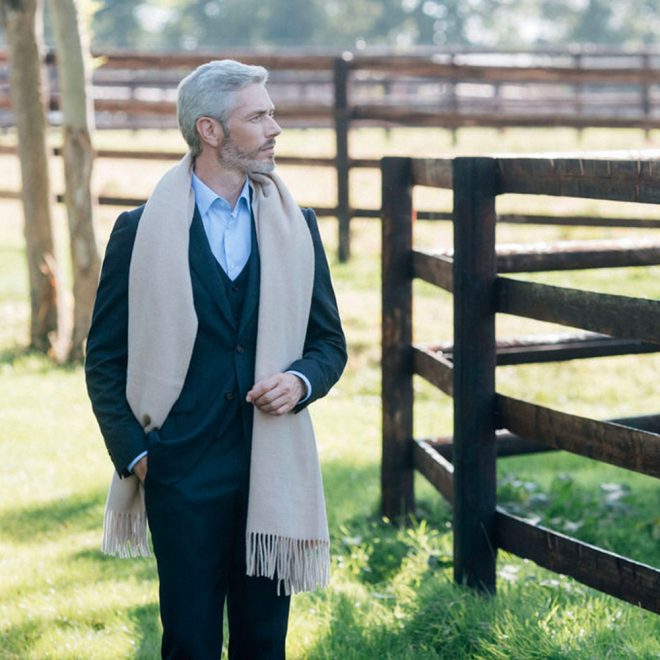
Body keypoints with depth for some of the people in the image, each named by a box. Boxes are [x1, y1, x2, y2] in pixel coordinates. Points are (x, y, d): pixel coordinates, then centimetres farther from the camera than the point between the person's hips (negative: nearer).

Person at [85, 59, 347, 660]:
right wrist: (133, 453, -4)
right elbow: (105, 357, 3)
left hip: (272, 470, 3)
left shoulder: (296, 226, 9)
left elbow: (329, 341, 14)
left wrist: (301, 380, -7)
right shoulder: (141, 231, -1)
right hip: (182, 472, -3)